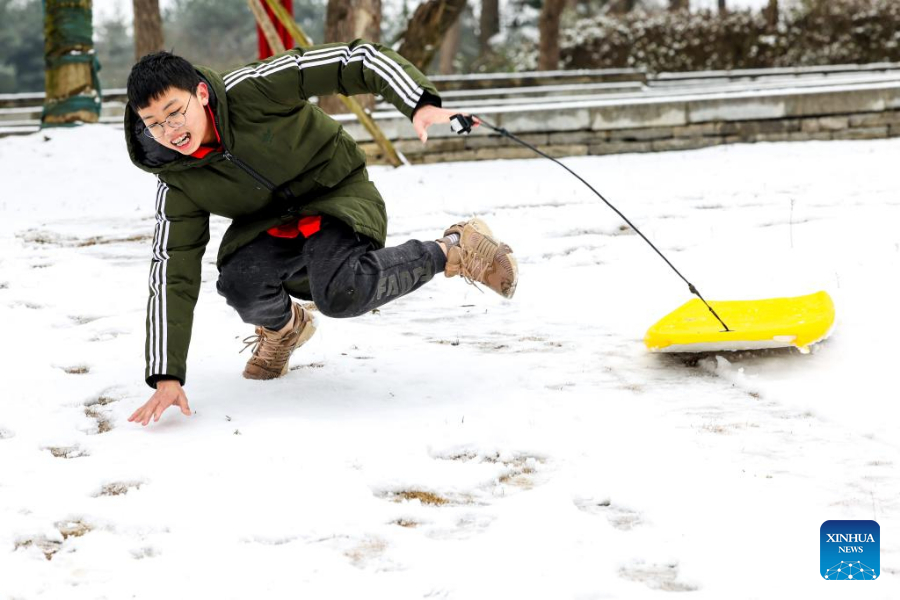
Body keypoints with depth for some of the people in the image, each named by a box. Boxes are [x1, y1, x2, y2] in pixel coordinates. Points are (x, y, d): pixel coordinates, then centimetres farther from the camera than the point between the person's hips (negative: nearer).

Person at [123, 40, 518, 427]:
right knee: (240, 284, -28)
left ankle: (454, 251, -10)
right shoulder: (178, 184, -14)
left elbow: (355, 59, -26)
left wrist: (420, 103, -42)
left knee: (338, 294, -33)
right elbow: (172, 278, -12)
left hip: (340, 196, -4)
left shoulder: (251, 91, -26)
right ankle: (284, 327, 10)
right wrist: (166, 377, -17)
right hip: (270, 226, 4)